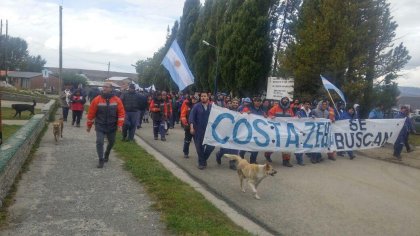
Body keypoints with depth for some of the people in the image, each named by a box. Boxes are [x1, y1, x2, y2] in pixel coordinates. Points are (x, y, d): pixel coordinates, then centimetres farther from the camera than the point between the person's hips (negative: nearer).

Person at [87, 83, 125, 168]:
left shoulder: (117, 100, -6)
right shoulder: (97, 100, -8)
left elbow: (121, 112, -4)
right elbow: (91, 113, -2)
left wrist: (120, 125, -11)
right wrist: (89, 126, 2)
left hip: (112, 126, 2)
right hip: (100, 126, -2)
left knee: (111, 142, 17)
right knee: (99, 142, -12)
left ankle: (106, 155, 45)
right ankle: (101, 160, -1)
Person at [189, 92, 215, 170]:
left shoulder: (212, 107, 4)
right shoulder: (196, 106, -2)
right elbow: (191, 117, -6)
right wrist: (191, 127, -16)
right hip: (198, 130, -2)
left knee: (211, 145, -3)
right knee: (200, 147, 3)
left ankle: (204, 159, 22)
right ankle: (201, 163, 19)